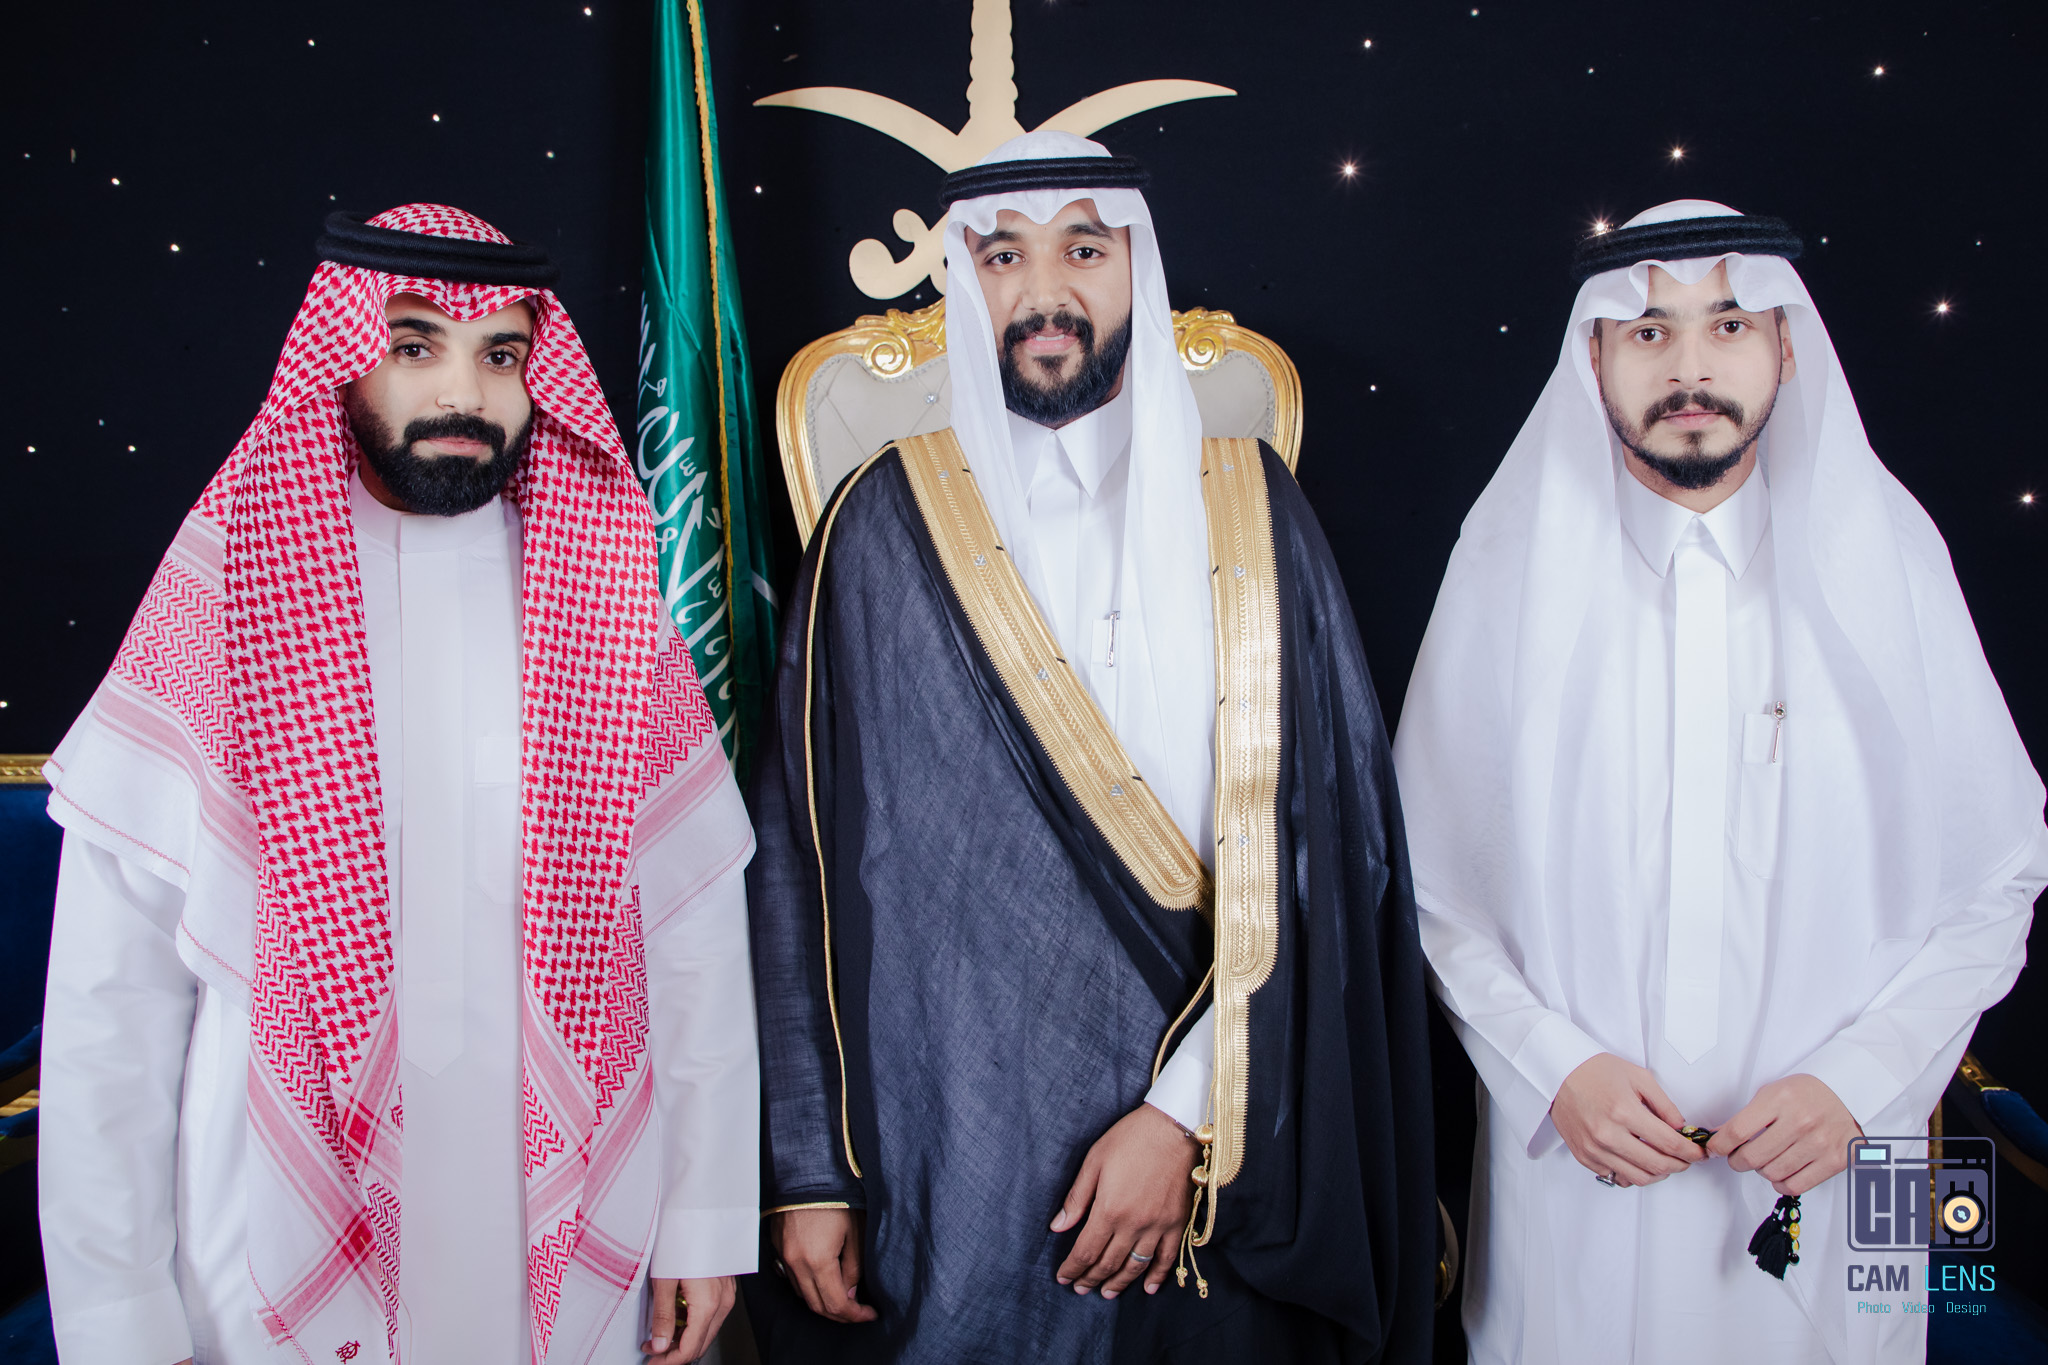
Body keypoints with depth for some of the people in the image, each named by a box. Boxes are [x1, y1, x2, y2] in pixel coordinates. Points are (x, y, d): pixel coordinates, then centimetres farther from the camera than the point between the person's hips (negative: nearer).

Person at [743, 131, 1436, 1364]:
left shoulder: (1248, 511, 0)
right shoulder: (886, 525, -1)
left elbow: (1325, 839, -5)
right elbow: (805, 855, -1)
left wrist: (1189, 1112, -13)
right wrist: (808, 1169, -2)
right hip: (948, 1158, 0)